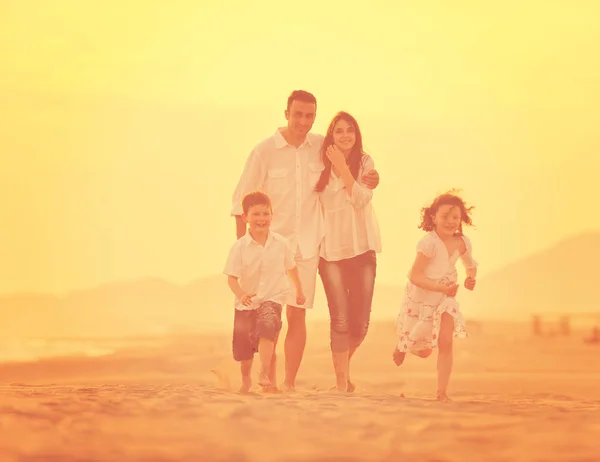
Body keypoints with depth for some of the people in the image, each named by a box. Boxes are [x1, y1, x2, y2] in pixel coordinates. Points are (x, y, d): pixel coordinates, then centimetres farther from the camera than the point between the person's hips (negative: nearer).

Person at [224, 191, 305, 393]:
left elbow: (291, 267, 10)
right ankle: (246, 379, 39)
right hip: (247, 302, 1)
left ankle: (265, 372, -28)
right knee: (243, 345, 12)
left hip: (273, 297, -1)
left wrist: (299, 290, 22)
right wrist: (241, 295, -34)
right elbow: (232, 277, -16)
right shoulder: (239, 247, -14)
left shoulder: (281, 243, -7)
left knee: (267, 325, -32)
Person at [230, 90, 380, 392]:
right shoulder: (264, 152, -6)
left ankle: (290, 383, 10)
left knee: (297, 315, 2)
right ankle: (268, 381, 5)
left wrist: (370, 178, 1)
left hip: (306, 246, 3)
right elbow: (241, 202, -3)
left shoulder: (322, 147, 4)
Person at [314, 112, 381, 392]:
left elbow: (362, 199, -12)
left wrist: (342, 167, -15)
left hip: (362, 249, 1)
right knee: (340, 321, -8)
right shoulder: (322, 166, 3)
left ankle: (344, 366, 30)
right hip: (331, 250, -1)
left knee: (360, 322, 4)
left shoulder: (364, 163, 2)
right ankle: (341, 382, -1)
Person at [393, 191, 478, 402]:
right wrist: (440, 287, -41)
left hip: (445, 300, 4)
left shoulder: (462, 242, -11)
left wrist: (471, 277, -14)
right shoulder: (429, 243, -30)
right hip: (420, 299, -4)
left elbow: (470, 264, 10)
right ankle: (402, 346, 50)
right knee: (423, 351, 12)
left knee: (446, 342, -13)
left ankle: (442, 391, -3)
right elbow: (414, 275, -30)